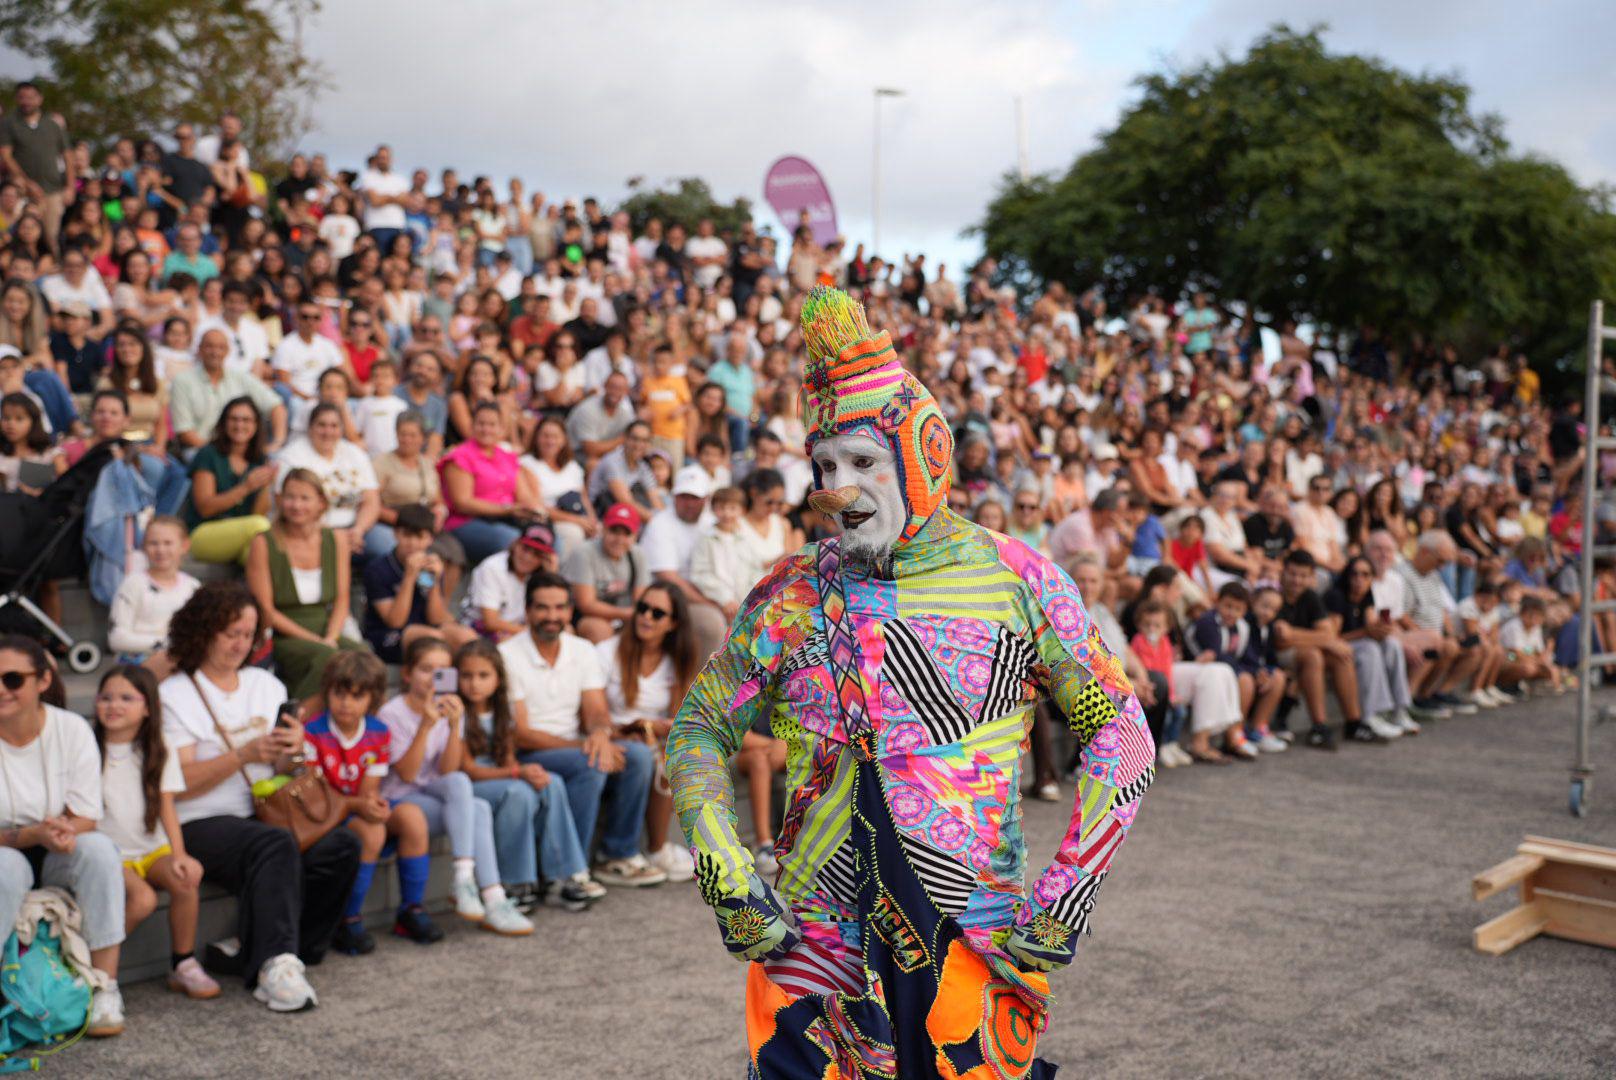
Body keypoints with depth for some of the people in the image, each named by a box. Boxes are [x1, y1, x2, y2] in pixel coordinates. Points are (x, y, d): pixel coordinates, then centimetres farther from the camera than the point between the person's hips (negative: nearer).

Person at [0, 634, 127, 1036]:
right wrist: (35, 835, -30)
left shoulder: (72, 729, -7)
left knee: (98, 847, -31)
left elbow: (86, 820, -8)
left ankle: (105, 988, -29)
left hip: (59, 859, 1)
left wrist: (58, 832, -31)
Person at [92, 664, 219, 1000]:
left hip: (153, 848, 3)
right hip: (109, 853, -3)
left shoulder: (159, 754, 9)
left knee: (186, 878, -27)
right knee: (142, 898, -30)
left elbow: (167, 807, 1)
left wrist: (179, 854, -14)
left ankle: (183, 965, -11)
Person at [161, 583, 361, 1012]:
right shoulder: (174, 695, 3)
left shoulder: (265, 684, 20)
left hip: (267, 814, 6)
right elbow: (179, 784, -7)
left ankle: (257, 955, -16)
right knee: (275, 846, -36)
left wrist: (291, 750, -5)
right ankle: (275, 962, -39)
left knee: (340, 845, -23)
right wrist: (244, 755, -18)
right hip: (202, 824, -5)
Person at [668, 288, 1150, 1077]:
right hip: (810, 943, 2)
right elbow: (699, 728, 11)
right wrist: (722, 871, -3)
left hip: (973, 938, -1)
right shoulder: (791, 597, 1)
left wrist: (1068, 895, -5)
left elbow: (1121, 732, 2)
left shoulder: (1017, 581, -3)